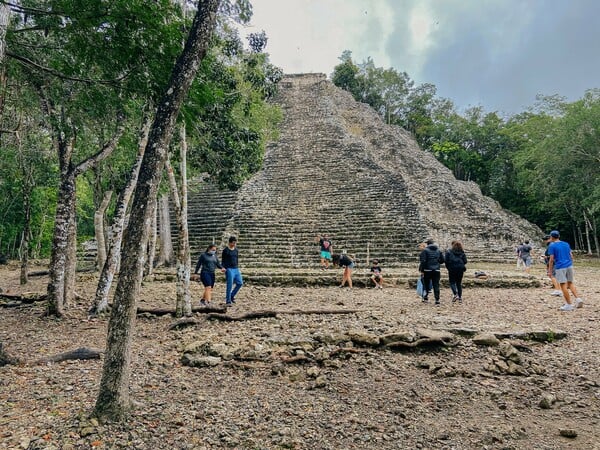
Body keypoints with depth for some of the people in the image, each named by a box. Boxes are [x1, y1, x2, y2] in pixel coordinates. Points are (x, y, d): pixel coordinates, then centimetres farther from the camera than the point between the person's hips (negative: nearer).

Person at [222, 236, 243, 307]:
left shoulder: (236, 250, 12)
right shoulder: (225, 250, -5)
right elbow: (223, 261, -2)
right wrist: (224, 268, -16)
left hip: (236, 269, 6)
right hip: (229, 269, -6)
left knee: (240, 283, 2)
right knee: (229, 286, -7)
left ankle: (232, 296, 20)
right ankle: (228, 302, 1)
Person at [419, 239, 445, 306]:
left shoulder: (425, 250, -7)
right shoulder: (438, 251, 8)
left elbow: (423, 261, -13)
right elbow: (442, 260, 10)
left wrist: (421, 270, -9)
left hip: (427, 270, -3)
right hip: (436, 270, 3)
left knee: (426, 284, 12)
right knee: (436, 285, 2)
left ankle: (426, 297, 18)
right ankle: (437, 300, -2)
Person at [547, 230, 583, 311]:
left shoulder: (552, 246, -7)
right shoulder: (566, 244, 11)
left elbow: (551, 259, -10)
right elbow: (571, 256, 13)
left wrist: (550, 271, -5)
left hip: (560, 268, -6)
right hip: (569, 266, 6)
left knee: (563, 285, 0)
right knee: (570, 283, 18)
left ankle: (569, 304, 3)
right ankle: (578, 299, 5)